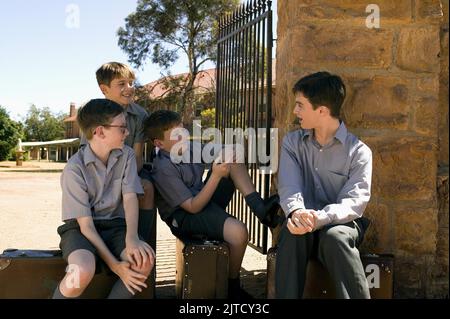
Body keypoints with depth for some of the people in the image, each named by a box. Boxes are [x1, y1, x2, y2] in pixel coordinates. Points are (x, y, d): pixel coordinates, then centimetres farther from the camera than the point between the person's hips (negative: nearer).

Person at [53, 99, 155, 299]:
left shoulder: (126, 156, 1)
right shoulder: (74, 169, -15)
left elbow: (130, 198, -9)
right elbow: (86, 224, -16)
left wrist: (132, 238, -29)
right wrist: (114, 265, -23)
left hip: (115, 225, 4)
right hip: (80, 228, -4)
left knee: (145, 260, -28)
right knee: (84, 271, -37)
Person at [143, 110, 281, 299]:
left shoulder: (190, 147, -1)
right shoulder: (163, 169, -23)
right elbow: (193, 207, -25)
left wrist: (228, 156, -12)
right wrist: (216, 176, -30)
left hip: (203, 200, 8)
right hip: (184, 217, -8)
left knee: (232, 158, -6)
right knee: (238, 232, -32)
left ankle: (259, 207, -15)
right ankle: (233, 286, -6)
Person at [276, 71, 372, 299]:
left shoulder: (359, 151, -4)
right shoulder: (292, 142, 6)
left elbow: (355, 202, -16)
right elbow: (289, 187, -9)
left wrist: (320, 218, -37)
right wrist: (296, 212, -34)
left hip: (341, 224, -2)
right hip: (304, 222, 2)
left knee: (334, 237, -36)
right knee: (294, 230, -33)